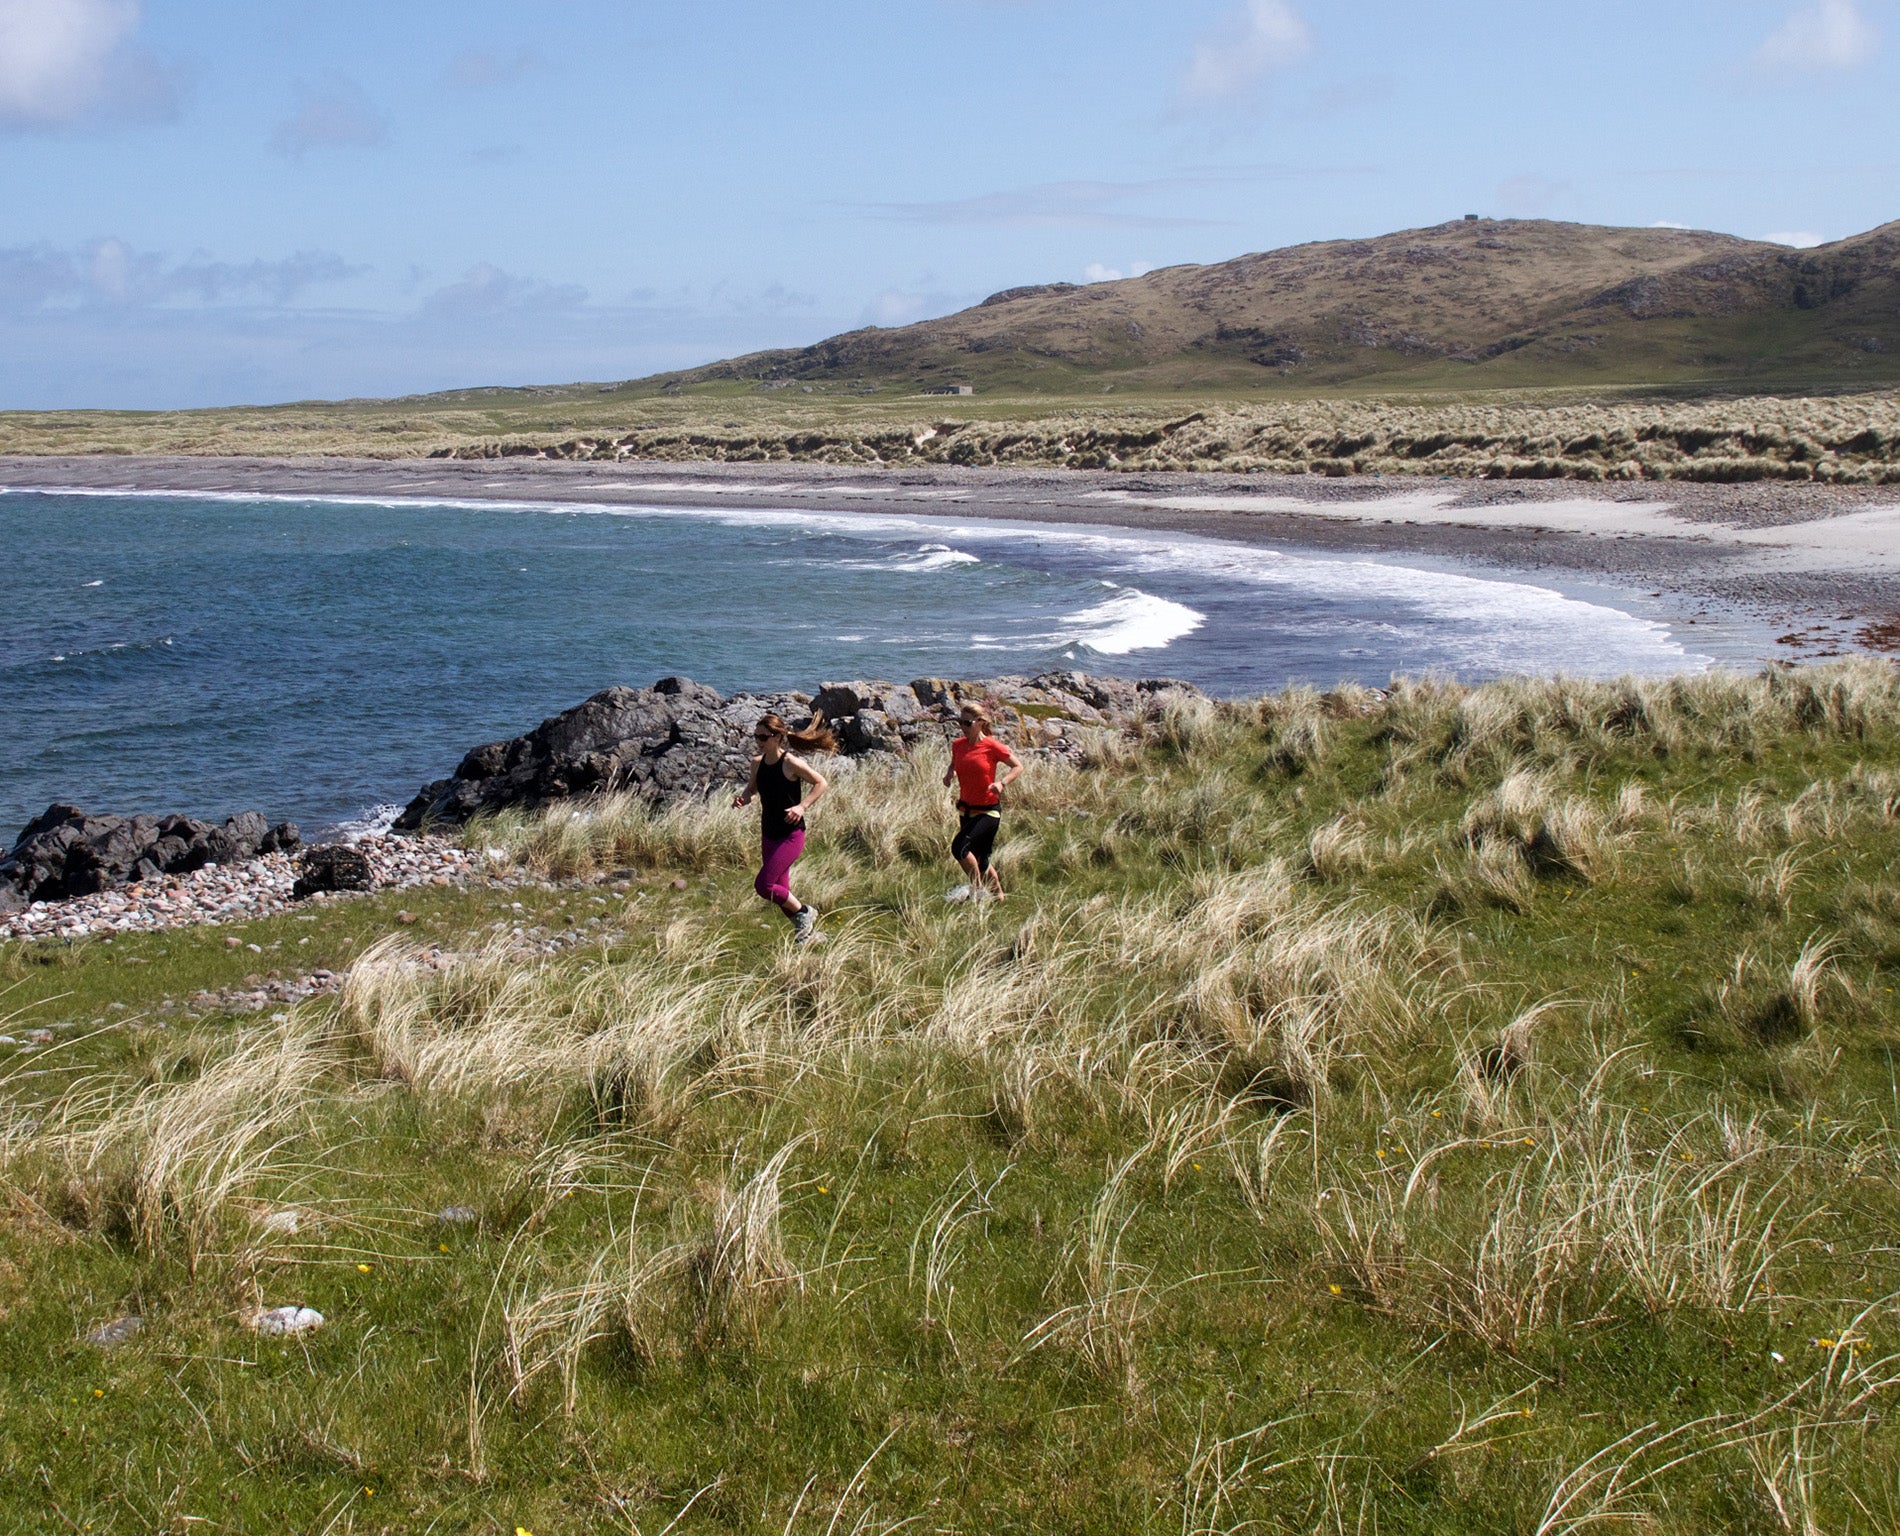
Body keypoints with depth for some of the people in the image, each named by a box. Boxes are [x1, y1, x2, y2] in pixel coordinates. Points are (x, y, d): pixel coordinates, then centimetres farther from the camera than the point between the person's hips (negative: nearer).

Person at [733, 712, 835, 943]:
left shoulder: (791, 764, -18)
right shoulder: (757, 763, 1)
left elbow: (821, 783, -9)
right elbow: (751, 789, 17)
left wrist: (802, 806, -20)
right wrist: (743, 798, -6)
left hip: (791, 835, -7)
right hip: (768, 835, 7)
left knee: (763, 885, -15)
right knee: (780, 890, 12)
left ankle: (804, 913, 7)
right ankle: (804, 927, 33)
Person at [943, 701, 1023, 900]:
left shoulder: (991, 746, -13)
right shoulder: (958, 745, 2)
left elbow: (1018, 767, -5)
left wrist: (1002, 783, -22)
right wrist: (949, 774, 0)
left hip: (988, 811, -6)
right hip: (966, 809, 6)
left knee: (959, 848, -23)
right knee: (978, 860, 13)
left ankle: (978, 888, -6)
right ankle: (998, 894, 33)